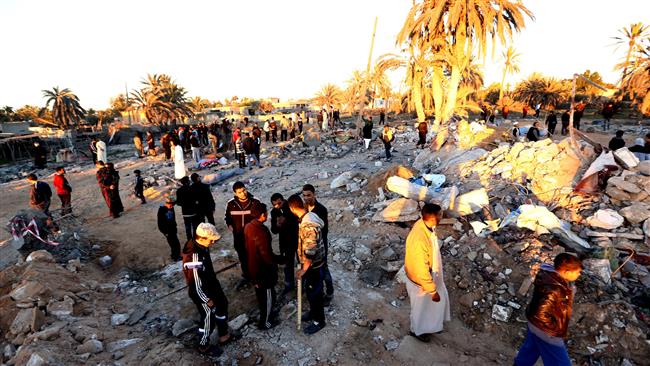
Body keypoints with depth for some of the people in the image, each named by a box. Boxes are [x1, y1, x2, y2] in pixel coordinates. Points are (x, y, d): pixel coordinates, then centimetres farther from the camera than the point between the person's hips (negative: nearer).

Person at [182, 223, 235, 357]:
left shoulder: (201, 246, -10)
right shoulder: (194, 256, -37)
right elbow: (195, 284, -28)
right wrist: (208, 300, -16)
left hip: (211, 285, 9)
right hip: (202, 292, -9)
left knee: (222, 306, 24)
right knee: (208, 319, 13)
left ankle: (224, 336, 48)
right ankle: (204, 346, 42)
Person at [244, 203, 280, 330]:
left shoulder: (248, 227, -6)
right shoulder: (261, 233, -33)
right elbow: (267, 257, -29)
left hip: (253, 267, 8)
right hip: (263, 271, -8)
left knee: (260, 294, 28)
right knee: (268, 297, 14)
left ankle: (265, 314, 49)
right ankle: (265, 322, 31)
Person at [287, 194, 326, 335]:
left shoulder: (308, 225, -32)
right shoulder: (306, 217, -1)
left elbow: (311, 251, -29)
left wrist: (303, 270, -19)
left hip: (313, 265, -9)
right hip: (310, 263, 9)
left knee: (314, 293, 10)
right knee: (310, 291, 24)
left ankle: (319, 321, 29)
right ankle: (313, 312, 44)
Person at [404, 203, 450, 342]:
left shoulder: (424, 224, -14)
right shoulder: (419, 241, -43)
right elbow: (421, 271, -30)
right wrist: (433, 291, -17)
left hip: (431, 273, 8)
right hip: (420, 279, -8)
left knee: (440, 298, 31)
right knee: (421, 306, 20)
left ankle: (433, 322, 60)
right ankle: (417, 330, 50)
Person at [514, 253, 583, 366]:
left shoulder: (549, 275, -12)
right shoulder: (554, 290, -38)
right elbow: (540, 314, -35)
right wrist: (552, 329, -22)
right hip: (547, 333, -8)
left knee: (530, 349, 31)